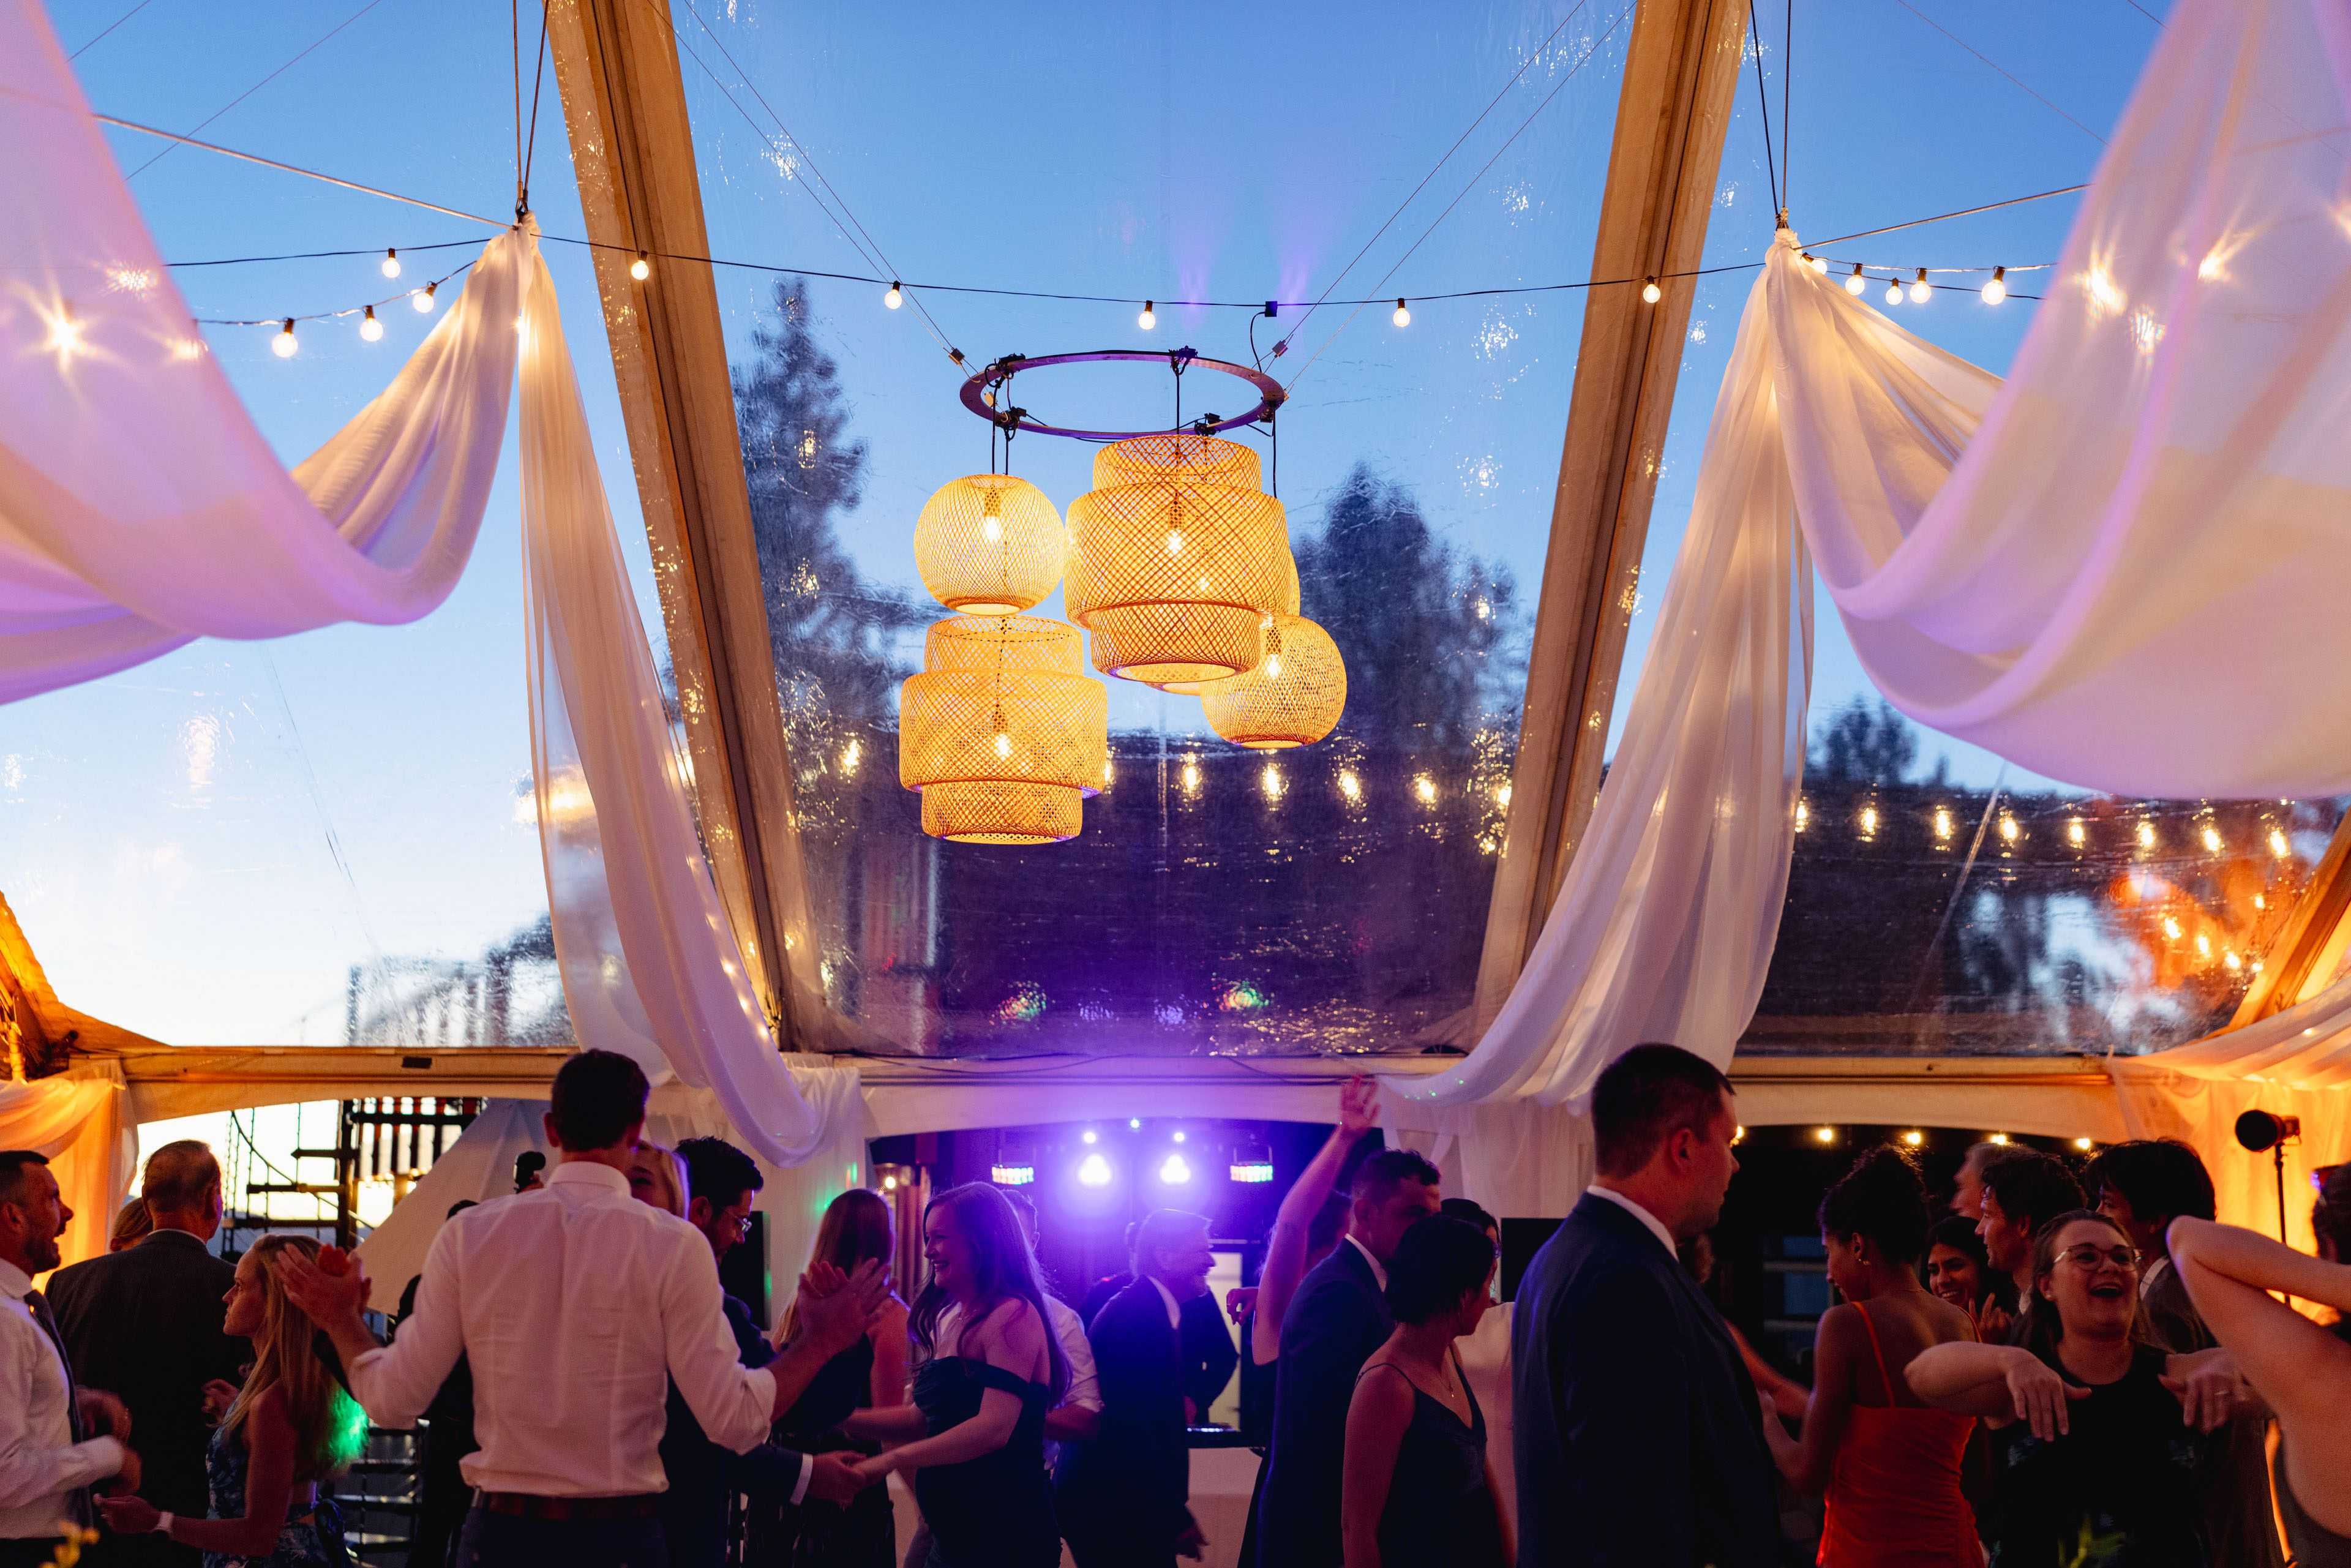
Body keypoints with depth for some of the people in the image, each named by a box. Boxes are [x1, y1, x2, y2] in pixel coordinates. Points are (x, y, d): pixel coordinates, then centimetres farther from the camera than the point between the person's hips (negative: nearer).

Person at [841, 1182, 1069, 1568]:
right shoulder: (959, 1321, 13)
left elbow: (994, 1428, -24)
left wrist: (892, 1459, -27)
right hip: (954, 1536, 8)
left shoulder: (1012, 1316, -14)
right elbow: (924, 1420, 15)